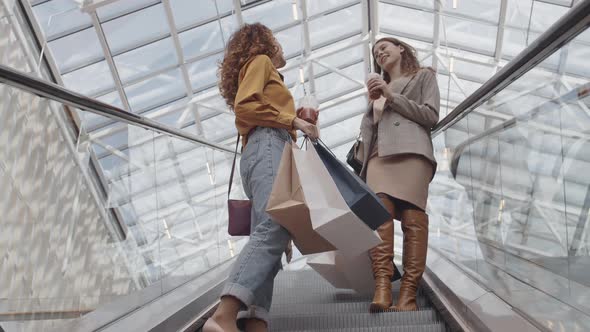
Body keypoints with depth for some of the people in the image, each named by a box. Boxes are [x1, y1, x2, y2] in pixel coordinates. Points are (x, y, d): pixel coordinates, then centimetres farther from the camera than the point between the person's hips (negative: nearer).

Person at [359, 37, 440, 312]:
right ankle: (382, 286, -31)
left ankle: (408, 293, -22)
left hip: (411, 152, -3)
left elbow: (431, 115, 6)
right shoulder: (379, 87, 37)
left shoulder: (423, 76, 23)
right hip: (379, 155, 4)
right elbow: (368, 127, 29)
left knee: (413, 219, -16)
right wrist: (374, 101, 14)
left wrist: (391, 96, 5)